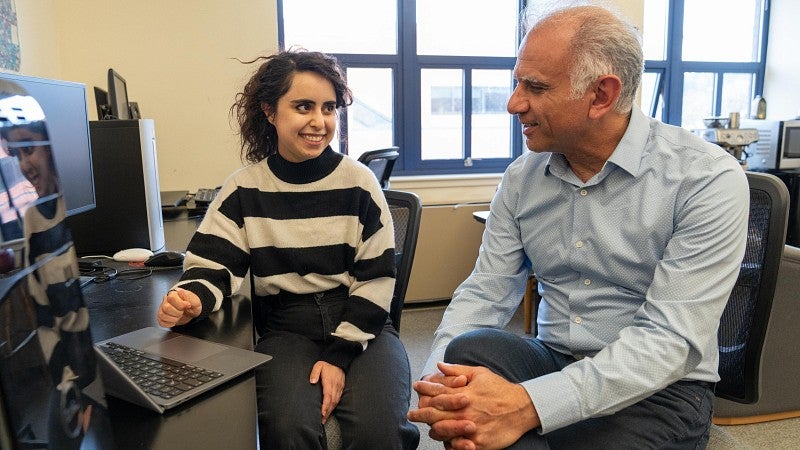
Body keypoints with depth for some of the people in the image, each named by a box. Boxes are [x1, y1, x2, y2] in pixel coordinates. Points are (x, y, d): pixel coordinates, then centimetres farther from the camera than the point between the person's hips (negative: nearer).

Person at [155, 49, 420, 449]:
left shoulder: (359, 182, -3)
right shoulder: (244, 188, 1)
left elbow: (376, 279, -3)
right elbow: (213, 263, -1)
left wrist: (340, 355, -12)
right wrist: (191, 297, -27)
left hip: (360, 326, 0)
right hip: (286, 330, 1)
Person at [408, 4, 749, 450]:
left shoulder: (707, 179, -15)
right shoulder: (522, 177, 0)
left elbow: (671, 338, -22)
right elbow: (485, 291, -2)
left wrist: (529, 406, -34)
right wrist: (439, 381, -22)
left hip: (658, 389, -3)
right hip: (552, 362, 4)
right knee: (471, 350, -28)